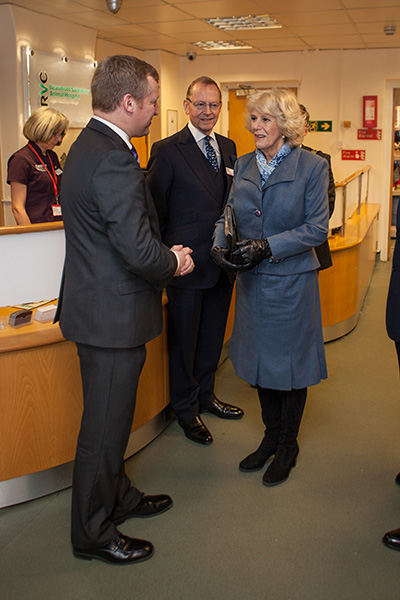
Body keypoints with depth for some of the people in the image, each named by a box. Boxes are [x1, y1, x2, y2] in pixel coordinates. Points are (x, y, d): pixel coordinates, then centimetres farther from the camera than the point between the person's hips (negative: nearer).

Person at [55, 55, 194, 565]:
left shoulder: (88, 145, 10)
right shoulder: (114, 160, -24)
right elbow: (140, 250, -26)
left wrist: (164, 256, 6)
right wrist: (173, 262, -6)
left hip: (98, 306, 10)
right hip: (113, 316, -10)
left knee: (108, 420, 23)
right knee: (104, 428, 5)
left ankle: (118, 497, 42)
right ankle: (93, 534, 24)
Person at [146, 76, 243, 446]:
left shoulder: (228, 148, 10)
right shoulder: (167, 151, -9)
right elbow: (154, 210, -7)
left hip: (223, 261, 6)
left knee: (213, 335, 19)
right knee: (184, 339, 9)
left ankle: (206, 396, 39)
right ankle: (186, 409, 27)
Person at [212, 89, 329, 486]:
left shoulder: (312, 166, -8)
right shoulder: (243, 166, 7)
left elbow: (317, 228, -12)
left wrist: (267, 246, -22)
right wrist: (220, 246, -12)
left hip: (291, 280, -5)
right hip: (252, 281, 5)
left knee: (289, 363, 8)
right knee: (260, 361, 15)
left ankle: (288, 446, 28)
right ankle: (271, 437, 35)